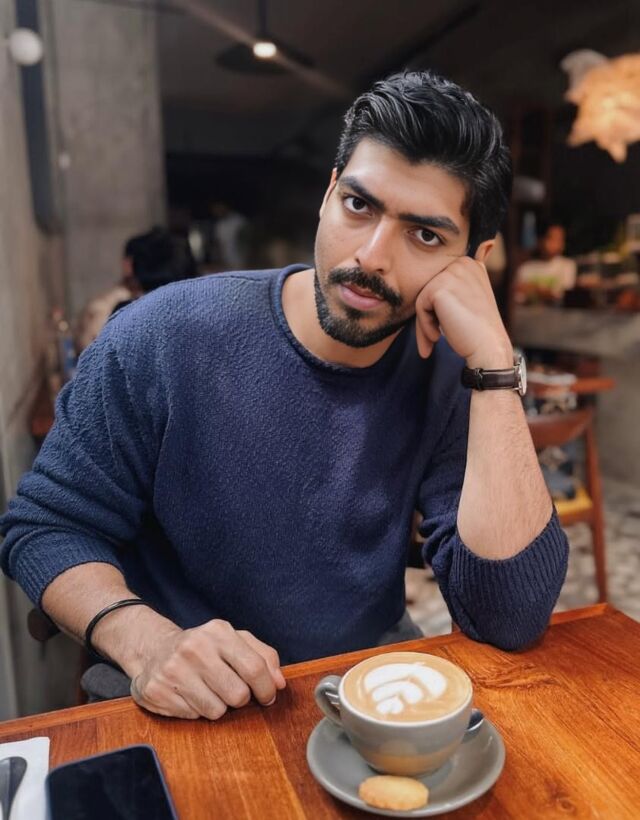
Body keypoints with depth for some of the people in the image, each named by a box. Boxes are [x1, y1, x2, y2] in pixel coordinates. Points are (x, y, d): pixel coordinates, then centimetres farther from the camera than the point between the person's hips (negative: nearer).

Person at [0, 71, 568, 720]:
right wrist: (147, 642, -25)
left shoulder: (448, 376, -10)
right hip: (183, 713, 1)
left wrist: (493, 360, -25)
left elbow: (512, 619, -18)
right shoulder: (165, 338, -15)